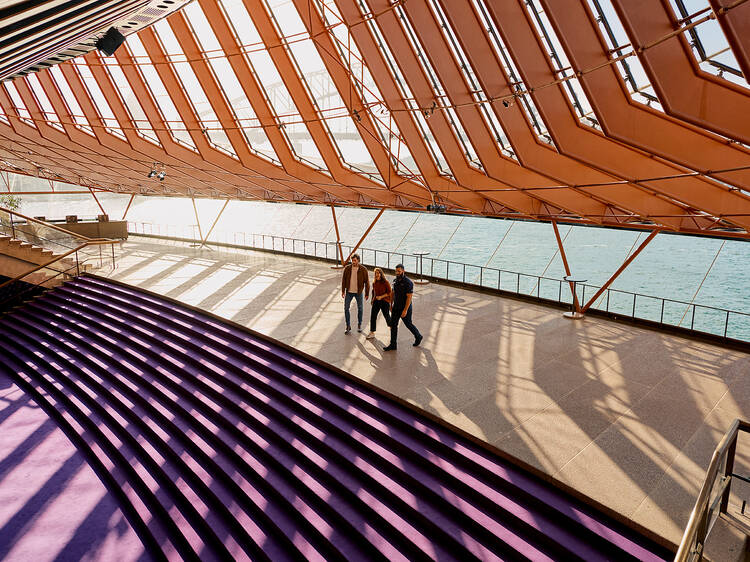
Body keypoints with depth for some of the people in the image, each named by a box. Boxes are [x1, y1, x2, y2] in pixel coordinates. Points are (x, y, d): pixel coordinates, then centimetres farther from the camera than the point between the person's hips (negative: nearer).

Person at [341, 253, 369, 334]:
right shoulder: (347, 268, -7)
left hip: (358, 292, -1)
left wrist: (367, 293, -4)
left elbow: (366, 282, -5)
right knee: (346, 308, -1)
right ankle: (348, 326, 9)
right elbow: (343, 280, 0)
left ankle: (359, 325, 29)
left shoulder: (363, 269, -11)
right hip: (349, 292, 1)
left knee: (360, 308, 10)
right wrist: (343, 291, -3)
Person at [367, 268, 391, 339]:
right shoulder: (374, 283, 5)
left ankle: (391, 326, 38)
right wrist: (372, 299, 21)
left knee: (386, 316, 8)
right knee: (373, 316, -3)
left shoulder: (385, 282, -11)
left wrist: (381, 296, -19)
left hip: (384, 302, -4)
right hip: (376, 301, 4)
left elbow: (389, 292, -10)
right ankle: (372, 333, 2)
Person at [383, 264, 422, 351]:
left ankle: (418, 337, 36)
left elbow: (409, 297, -22)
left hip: (405, 308, -7)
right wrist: (391, 304, 16)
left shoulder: (408, 282, -20)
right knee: (393, 324, 3)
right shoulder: (395, 281, 3)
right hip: (396, 307, 7)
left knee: (408, 324, 10)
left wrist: (405, 310, -24)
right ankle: (392, 345, 9)